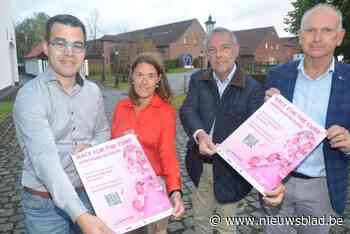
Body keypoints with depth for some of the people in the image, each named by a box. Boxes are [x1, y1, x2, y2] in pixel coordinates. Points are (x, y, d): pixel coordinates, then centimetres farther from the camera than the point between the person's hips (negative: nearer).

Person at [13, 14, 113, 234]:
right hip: (45, 203, -4)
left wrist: (91, 146, -11)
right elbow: (45, 161, -28)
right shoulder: (30, 95, -18)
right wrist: (80, 215, -36)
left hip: (88, 194, 5)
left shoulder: (93, 91, -1)